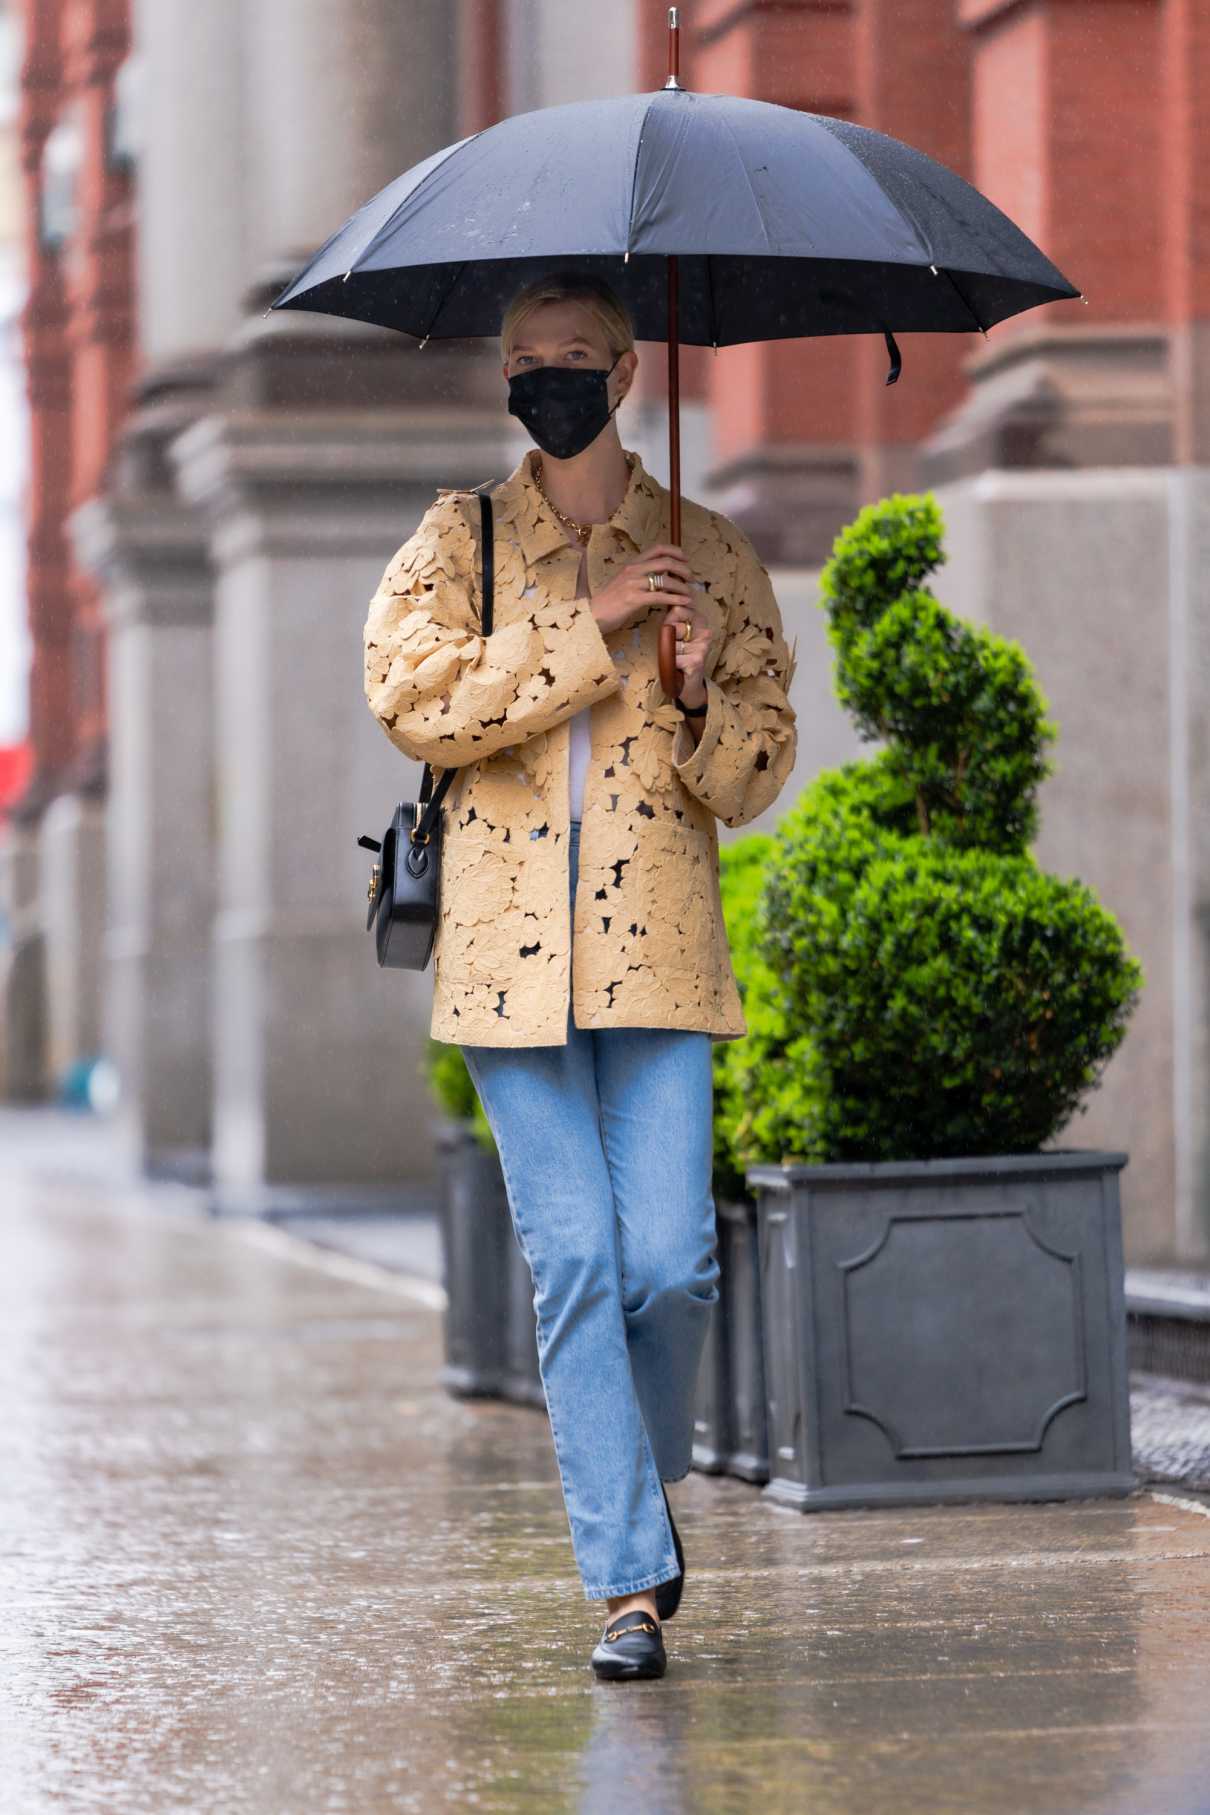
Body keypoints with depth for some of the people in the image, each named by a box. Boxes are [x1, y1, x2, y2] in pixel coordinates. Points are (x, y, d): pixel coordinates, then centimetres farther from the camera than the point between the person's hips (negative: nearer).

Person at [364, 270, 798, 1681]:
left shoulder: (709, 554, 11)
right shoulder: (457, 543, 9)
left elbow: (756, 778, 11)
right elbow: (414, 700, -8)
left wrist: (704, 697, -10)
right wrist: (589, 631, -11)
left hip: (657, 946, 0)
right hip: (511, 950, 0)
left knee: (669, 1260, -8)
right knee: (573, 1262, -5)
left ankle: (644, 1479, 21)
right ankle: (628, 1580, 0)